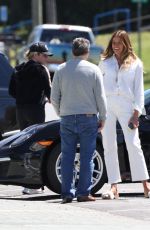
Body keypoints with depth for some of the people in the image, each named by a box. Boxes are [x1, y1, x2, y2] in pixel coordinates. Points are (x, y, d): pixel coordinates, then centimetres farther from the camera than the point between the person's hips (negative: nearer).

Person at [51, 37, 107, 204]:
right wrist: (103, 118, 9)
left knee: (67, 157, 5)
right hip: (88, 118, -2)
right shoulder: (93, 70, -2)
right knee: (86, 157, 2)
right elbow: (100, 97, -1)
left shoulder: (61, 70, 3)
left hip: (67, 119, 2)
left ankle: (67, 193, 2)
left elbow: (54, 98, 6)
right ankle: (83, 192, 0)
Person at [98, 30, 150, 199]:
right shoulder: (104, 63, 14)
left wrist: (136, 113, -3)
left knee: (134, 145, -9)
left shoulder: (136, 64, 9)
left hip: (126, 106, -2)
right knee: (109, 146, -2)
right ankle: (114, 188, -1)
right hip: (107, 106, 2)